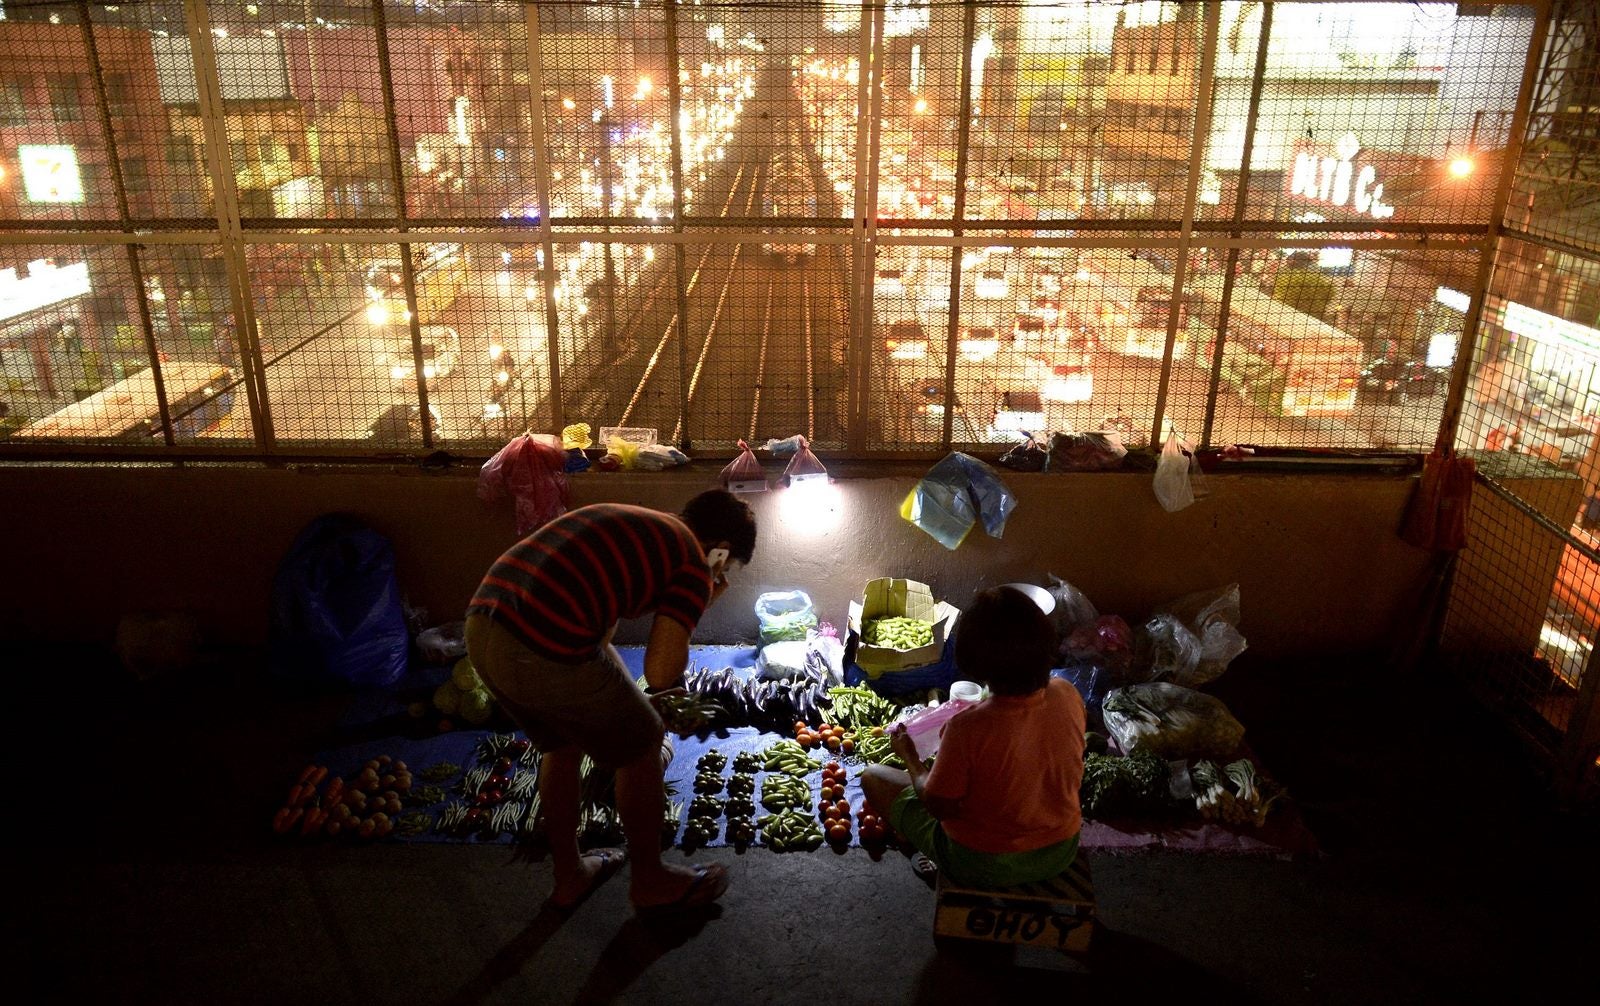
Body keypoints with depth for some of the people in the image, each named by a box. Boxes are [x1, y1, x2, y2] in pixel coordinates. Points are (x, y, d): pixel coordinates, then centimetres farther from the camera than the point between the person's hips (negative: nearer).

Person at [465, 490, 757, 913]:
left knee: (561, 746, 31)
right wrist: (696, 606, 10)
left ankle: (569, 876, 45)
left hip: (481, 629, 8)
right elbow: (660, 673, -5)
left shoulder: (632, 525, 26)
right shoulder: (694, 566, 2)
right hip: (545, 651, -8)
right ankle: (651, 881, 35)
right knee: (642, 749, 16)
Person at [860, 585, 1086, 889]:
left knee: (873, 777, 10)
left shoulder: (968, 728, -34)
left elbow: (937, 805, -19)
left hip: (984, 866, -5)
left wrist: (910, 756, -1)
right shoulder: (1068, 696, -18)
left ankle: (938, 864, 19)